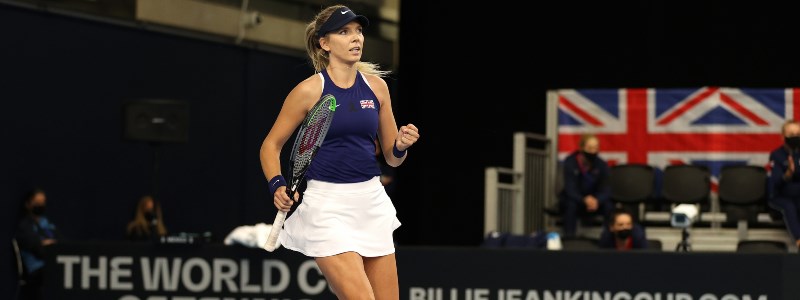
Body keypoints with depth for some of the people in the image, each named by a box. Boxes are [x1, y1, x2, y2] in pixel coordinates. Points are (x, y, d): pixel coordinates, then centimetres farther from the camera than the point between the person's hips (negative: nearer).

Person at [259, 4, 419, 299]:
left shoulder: (376, 86, 7)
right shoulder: (309, 90, -6)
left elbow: (392, 157, 13)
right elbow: (271, 145, 3)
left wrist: (402, 145, -9)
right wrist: (277, 186, -13)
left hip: (371, 202, 5)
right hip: (327, 205, -5)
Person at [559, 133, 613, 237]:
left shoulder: (602, 165, -10)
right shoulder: (570, 162, -18)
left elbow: (605, 190, -14)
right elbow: (570, 190, -25)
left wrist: (597, 200, -39)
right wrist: (585, 200, -45)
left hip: (593, 201, 2)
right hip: (574, 199, -2)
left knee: (609, 206, -27)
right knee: (571, 205, -37)